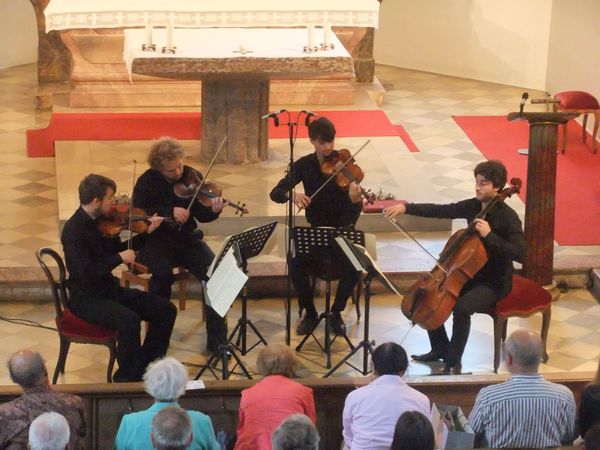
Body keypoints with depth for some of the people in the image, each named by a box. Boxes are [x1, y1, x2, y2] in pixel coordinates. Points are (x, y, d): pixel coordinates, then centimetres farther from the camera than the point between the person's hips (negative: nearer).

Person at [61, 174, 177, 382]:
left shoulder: (102, 221, 4)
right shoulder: (74, 230, -20)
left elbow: (118, 249, 21)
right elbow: (86, 273, -29)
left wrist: (147, 232, 11)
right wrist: (120, 258, -23)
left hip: (110, 289, 9)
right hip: (86, 299, -9)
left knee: (166, 310, -1)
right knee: (129, 320, -34)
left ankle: (143, 367, 10)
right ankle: (126, 377, -13)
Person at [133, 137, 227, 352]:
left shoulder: (192, 177, 0)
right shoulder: (147, 182, -7)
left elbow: (200, 214, -1)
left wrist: (214, 210, -25)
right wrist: (170, 212, -24)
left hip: (187, 239, 3)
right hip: (155, 241, -2)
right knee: (163, 273, -34)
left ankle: (217, 339, -14)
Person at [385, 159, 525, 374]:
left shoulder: (508, 217, -20)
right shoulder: (472, 206, 1)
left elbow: (521, 254, -30)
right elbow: (440, 211, 2)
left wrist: (489, 235, -35)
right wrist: (406, 208, -10)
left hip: (494, 282, -7)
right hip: (469, 274, 8)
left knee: (461, 307, -31)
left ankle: (453, 362, -12)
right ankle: (440, 348, 16)